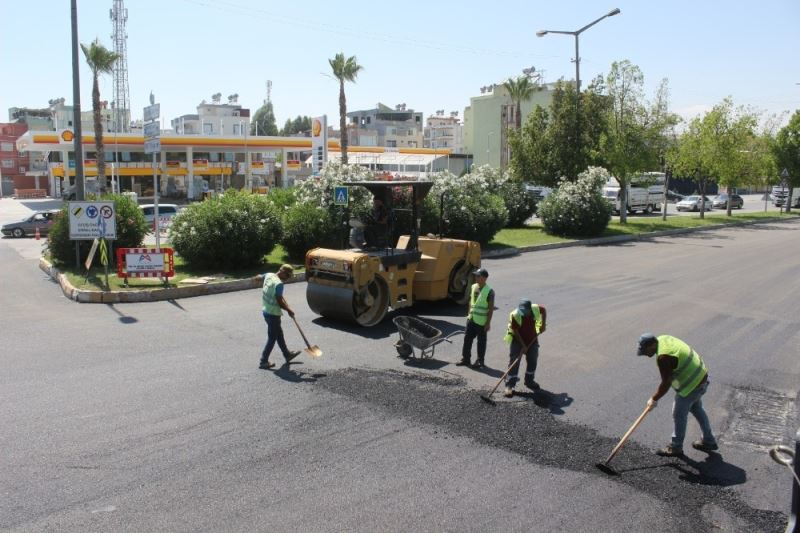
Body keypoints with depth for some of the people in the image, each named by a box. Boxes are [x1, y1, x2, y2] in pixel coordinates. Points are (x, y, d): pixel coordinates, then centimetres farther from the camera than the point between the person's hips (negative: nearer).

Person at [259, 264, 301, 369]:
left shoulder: (269, 275, 0)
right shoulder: (279, 284, -24)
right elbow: (279, 301, -22)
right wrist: (289, 310, -6)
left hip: (266, 311, 9)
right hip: (273, 314, -9)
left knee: (279, 333, 22)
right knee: (272, 338, 3)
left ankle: (287, 354, 37)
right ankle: (263, 362, 8)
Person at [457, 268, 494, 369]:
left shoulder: (489, 291, -13)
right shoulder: (473, 287, 6)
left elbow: (491, 308, -13)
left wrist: (488, 323, -14)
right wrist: (469, 314, 14)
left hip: (482, 321, -6)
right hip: (471, 319, 6)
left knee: (481, 342, 5)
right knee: (467, 339, 9)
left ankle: (480, 361, 16)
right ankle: (465, 359, 20)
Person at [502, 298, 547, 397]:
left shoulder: (536, 309, -20)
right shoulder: (515, 315, -29)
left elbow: (544, 310, 4)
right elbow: (515, 331, -22)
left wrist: (543, 325, -3)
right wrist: (523, 346, -22)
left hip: (532, 339, 4)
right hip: (518, 340, -4)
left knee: (532, 361, 13)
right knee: (514, 362, -7)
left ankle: (529, 381, 33)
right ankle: (509, 386, -5)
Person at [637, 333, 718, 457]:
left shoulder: (663, 358, -30)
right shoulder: (663, 339, -2)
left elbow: (666, 383, -21)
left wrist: (654, 399, -9)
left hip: (692, 384, -10)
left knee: (679, 414, 3)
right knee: (697, 409, 25)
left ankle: (676, 447, 17)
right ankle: (709, 441, 39)